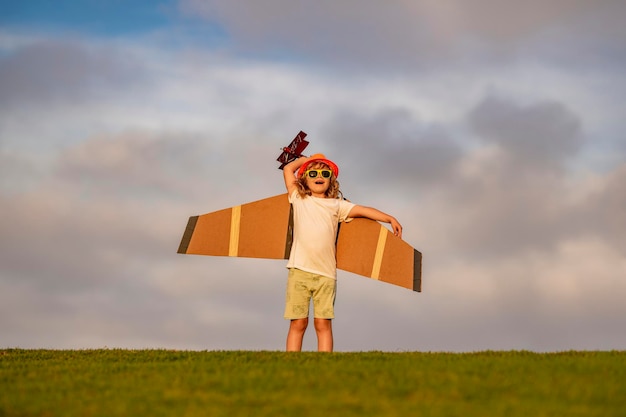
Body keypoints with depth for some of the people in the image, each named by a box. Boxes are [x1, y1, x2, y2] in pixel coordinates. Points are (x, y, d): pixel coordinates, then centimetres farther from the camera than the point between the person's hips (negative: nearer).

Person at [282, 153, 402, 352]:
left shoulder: (336, 205, 17)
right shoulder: (299, 199, 15)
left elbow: (363, 210, 13)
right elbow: (288, 169, 15)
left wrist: (390, 219, 7)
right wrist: (305, 160, 28)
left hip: (326, 273, 1)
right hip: (299, 270, -1)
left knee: (323, 323, -4)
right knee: (298, 322, -3)